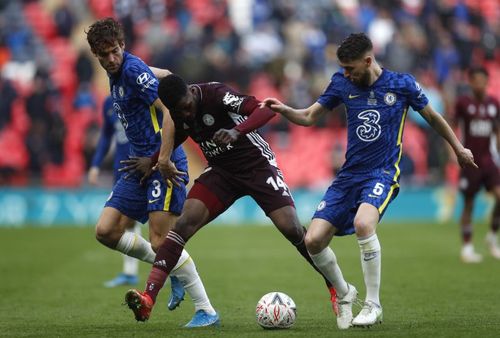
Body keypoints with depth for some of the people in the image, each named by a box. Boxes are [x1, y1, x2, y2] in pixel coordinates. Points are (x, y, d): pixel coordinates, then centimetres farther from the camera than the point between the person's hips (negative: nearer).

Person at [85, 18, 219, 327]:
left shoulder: (133, 69, -14)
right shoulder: (116, 73, 13)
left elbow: (170, 111, -21)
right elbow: (162, 74, 29)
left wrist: (163, 159, -25)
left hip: (163, 165, -10)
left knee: (160, 242, -14)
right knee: (106, 231, 2)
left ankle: (207, 311, -6)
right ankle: (172, 270, 15)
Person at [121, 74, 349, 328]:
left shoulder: (215, 94, -23)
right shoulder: (178, 113, -3)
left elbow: (265, 109, -32)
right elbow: (176, 137, 21)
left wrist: (237, 131, -48)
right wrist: (152, 160, 7)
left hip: (257, 164, -5)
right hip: (221, 170, 5)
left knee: (291, 228, -16)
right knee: (186, 221, -17)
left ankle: (339, 291, 3)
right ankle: (148, 299, -25)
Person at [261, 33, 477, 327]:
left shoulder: (402, 84, -3)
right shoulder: (342, 83, 4)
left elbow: (432, 116, 13)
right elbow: (309, 117, 11)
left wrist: (459, 148, 20)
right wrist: (284, 110, -8)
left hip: (383, 173, -4)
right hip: (349, 175, 4)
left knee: (363, 223, -34)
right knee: (314, 240, -10)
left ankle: (373, 305, -18)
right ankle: (344, 295, 19)